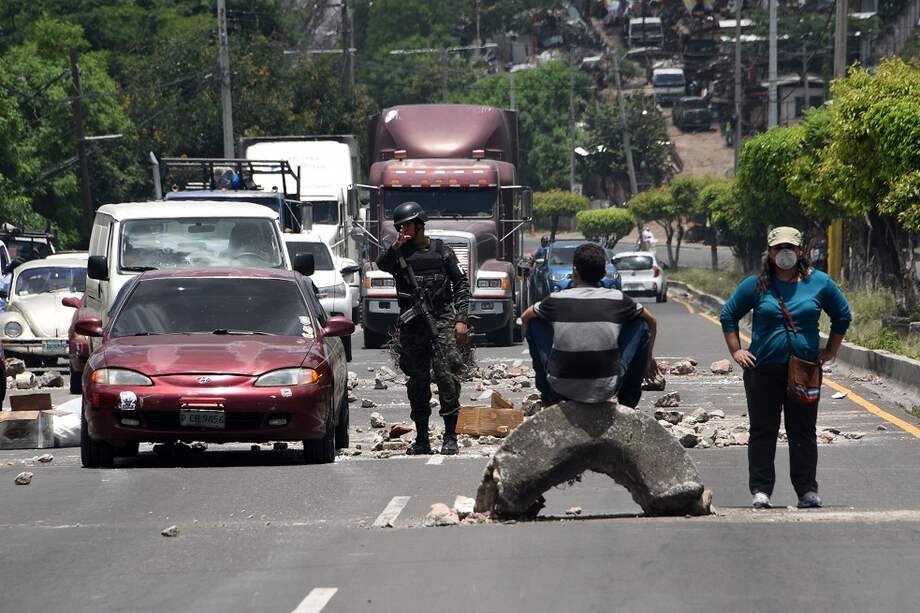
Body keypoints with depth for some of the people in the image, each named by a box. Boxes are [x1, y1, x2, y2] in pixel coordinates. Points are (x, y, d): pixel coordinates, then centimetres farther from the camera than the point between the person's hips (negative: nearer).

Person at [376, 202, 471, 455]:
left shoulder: (441, 251, 6)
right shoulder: (400, 254, 10)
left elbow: (461, 285, 6)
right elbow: (382, 265, -12)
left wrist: (462, 320, -2)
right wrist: (395, 247, -29)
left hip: (442, 320, -3)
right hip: (412, 325, 3)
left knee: (447, 376, -11)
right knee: (417, 382, 6)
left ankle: (450, 437, -8)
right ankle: (422, 440, 12)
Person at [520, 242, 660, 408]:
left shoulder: (556, 300, -2)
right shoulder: (618, 299, -1)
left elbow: (525, 317, 19)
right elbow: (652, 321, 18)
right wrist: (648, 358, 34)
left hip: (561, 388, 0)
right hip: (606, 389, 0)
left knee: (534, 321, 19)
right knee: (642, 324, 15)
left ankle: (549, 398, 27)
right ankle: (628, 400, 24)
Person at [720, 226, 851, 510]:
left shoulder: (819, 283, 5)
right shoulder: (756, 285, 2)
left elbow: (842, 315, 17)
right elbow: (728, 315, 12)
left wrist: (831, 351, 11)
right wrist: (736, 351, 5)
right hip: (763, 369, 0)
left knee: (803, 432, 4)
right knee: (763, 431, 1)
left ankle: (807, 491, 8)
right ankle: (761, 490, 4)